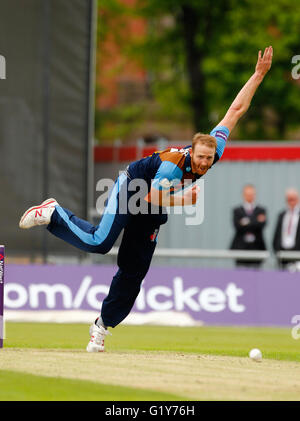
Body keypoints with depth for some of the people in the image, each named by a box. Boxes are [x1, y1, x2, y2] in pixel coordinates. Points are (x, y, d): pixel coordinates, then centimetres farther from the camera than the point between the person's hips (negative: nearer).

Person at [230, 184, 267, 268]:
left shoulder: (261, 211, 9)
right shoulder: (237, 211, 8)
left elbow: (261, 225, -8)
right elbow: (238, 226, -8)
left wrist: (247, 222, -12)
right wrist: (256, 222, -14)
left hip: (256, 248, 0)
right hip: (240, 248, 0)